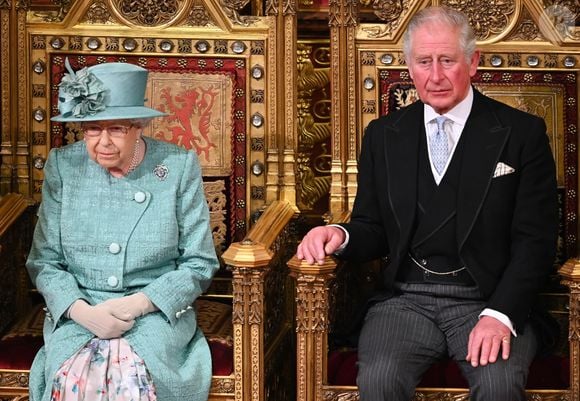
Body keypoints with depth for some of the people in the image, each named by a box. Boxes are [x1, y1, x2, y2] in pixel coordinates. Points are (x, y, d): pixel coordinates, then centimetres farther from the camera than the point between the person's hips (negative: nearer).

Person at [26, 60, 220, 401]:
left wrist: (139, 303, -13)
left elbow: (199, 264, 2)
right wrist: (82, 311, -15)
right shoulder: (62, 166, 3)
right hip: (77, 312, 1)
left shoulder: (179, 167, -1)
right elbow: (44, 261, 4)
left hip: (157, 312, -1)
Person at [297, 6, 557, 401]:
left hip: (488, 302, -2)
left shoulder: (522, 132, 2)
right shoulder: (383, 135, 12)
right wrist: (341, 235, -8)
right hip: (405, 301, 2)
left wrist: (500, 314, -16)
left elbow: (534, 241, -2)